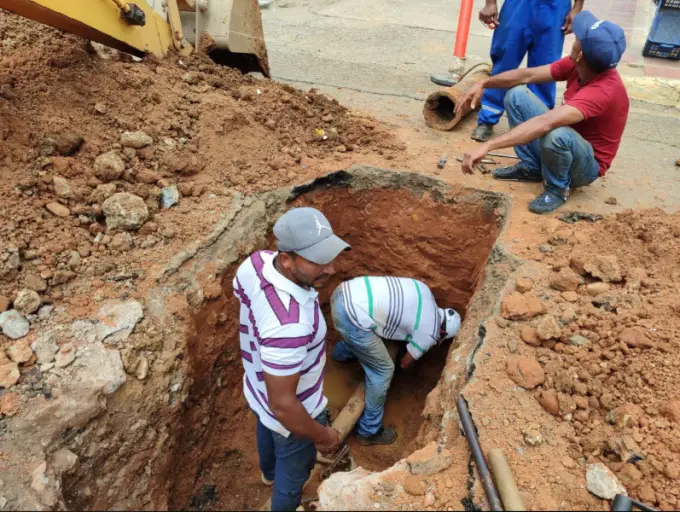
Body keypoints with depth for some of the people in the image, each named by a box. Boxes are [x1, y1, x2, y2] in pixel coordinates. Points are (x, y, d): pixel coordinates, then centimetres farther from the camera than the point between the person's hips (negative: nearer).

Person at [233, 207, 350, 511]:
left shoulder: (257, 262, -23)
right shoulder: (289, 323, -47)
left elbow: (239, 292, 1)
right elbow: (283, 405, -36)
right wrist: (322, 436, -16)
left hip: (260, 387, 8)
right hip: (292, 412, -8)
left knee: (268, 432, 39)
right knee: (294, 470, 26)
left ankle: (269, 471, 73)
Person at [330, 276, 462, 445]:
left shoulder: (424, 292, 20)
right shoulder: (430, 333, 3)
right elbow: (405, 364, 20)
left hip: (345, 291, 9)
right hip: (351, 315, -8)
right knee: (383, 370, 8)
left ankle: (341, 353, 70)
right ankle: (369, 431, 23)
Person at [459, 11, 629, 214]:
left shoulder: (604, 91, -36)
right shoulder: (577, 64, -12)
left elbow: (544, 124, -47)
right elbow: (528, 75, -4)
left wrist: (487, 146, -53)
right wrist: (484, 84, -15)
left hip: (586, 164, -7)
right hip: (565, 145, 7)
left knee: (555, 134, -43)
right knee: (516, 94, -5)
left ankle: (558, 188, -11)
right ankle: (531, 167, 4)